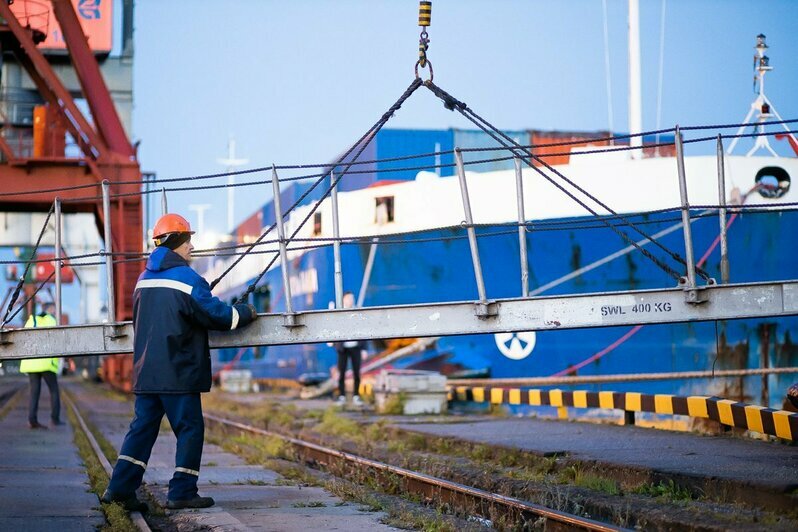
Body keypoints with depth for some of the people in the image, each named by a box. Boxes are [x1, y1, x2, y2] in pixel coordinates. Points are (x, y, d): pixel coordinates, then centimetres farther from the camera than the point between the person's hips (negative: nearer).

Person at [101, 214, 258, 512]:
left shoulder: (144, 279, 13)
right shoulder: (186, 278, -12)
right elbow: (217, 314, -11)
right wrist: (246, 313, 6)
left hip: (146, 372, 7)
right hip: (178, 372, -7)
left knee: (143, 426, 10)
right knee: (190, 428, 1)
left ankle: (120, 488, 3)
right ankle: (181, 493, 1)